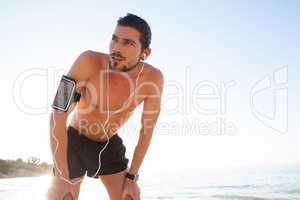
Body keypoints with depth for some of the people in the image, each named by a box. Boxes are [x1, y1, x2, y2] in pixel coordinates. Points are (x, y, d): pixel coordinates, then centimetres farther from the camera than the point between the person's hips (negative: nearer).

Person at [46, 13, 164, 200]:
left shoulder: (153, 78, -23)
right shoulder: (89, 61, -30)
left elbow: (147, 130, -11)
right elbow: (58, 116, -28)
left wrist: (132, 177, -8)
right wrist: (64, 179, -27)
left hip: (110, 145, 2)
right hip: (75, 141, -2)